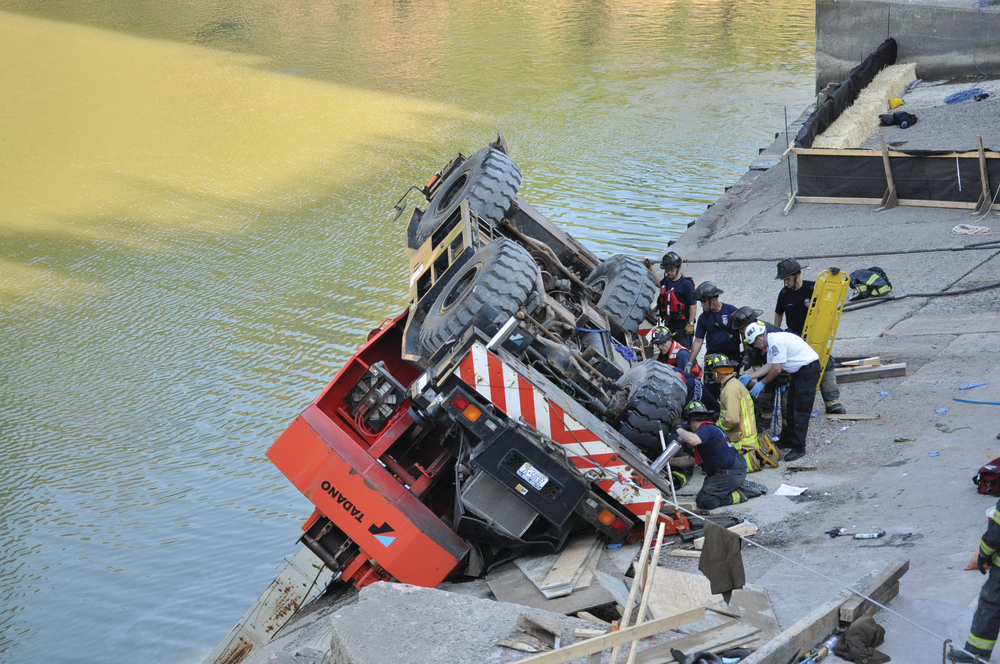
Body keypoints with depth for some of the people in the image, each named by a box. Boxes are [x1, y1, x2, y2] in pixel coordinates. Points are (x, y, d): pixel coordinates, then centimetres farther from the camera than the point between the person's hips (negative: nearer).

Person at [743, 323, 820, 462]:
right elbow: (769, 366, 15)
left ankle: (798, 448, -9)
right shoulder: (771, 343, 9)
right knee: (790, 409, 17)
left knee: (801, 411, -10)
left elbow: (776, 369, -21)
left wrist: (762, 384, -9)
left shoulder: (777, 342, -23)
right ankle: (786, 441, 27)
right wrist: (748, 377, 11)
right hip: (798, 371, 11)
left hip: (809, 369, -11)